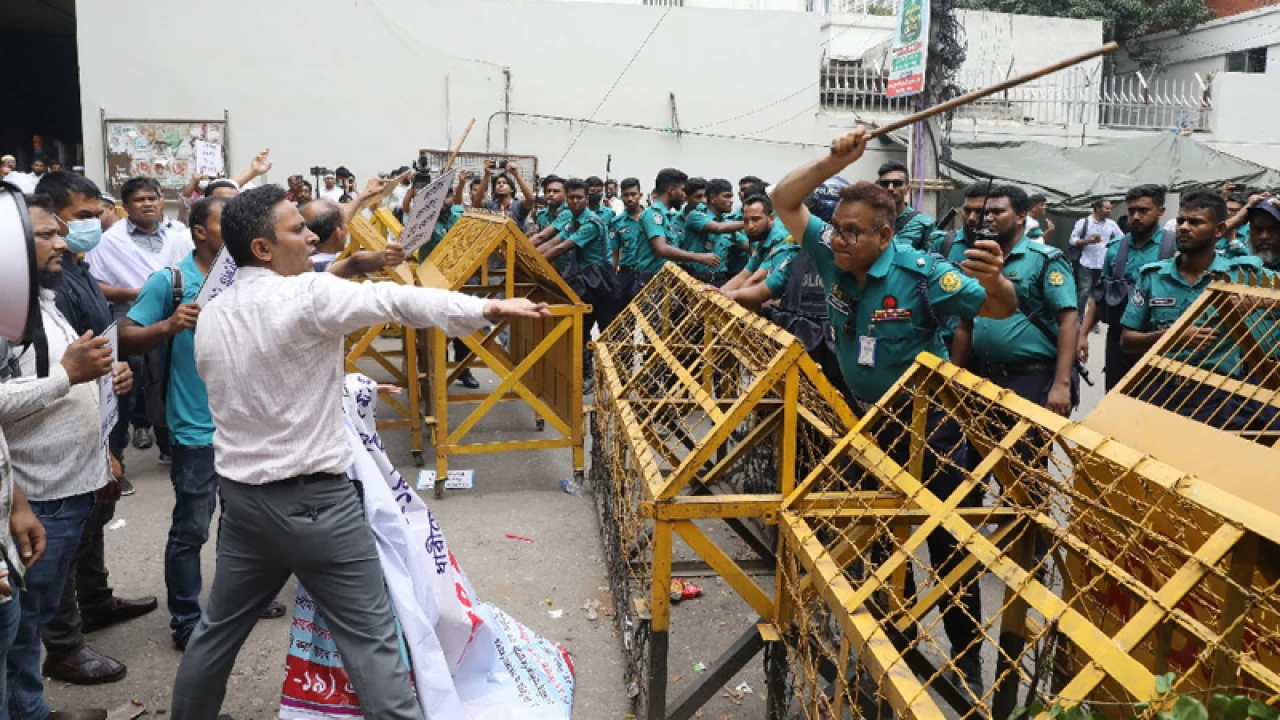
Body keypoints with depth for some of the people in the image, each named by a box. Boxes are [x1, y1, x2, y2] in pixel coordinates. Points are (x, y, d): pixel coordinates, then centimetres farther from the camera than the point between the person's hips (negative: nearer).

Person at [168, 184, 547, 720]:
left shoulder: (210, 316, 7)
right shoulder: (306, 294, -17)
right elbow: (396, 300, -19)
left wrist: (349, 386, 22)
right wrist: (491, 308, -16)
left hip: (240, 495, 8)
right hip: (312, 502, -7)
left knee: (219, 628, 24)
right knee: (372, 640, 0)